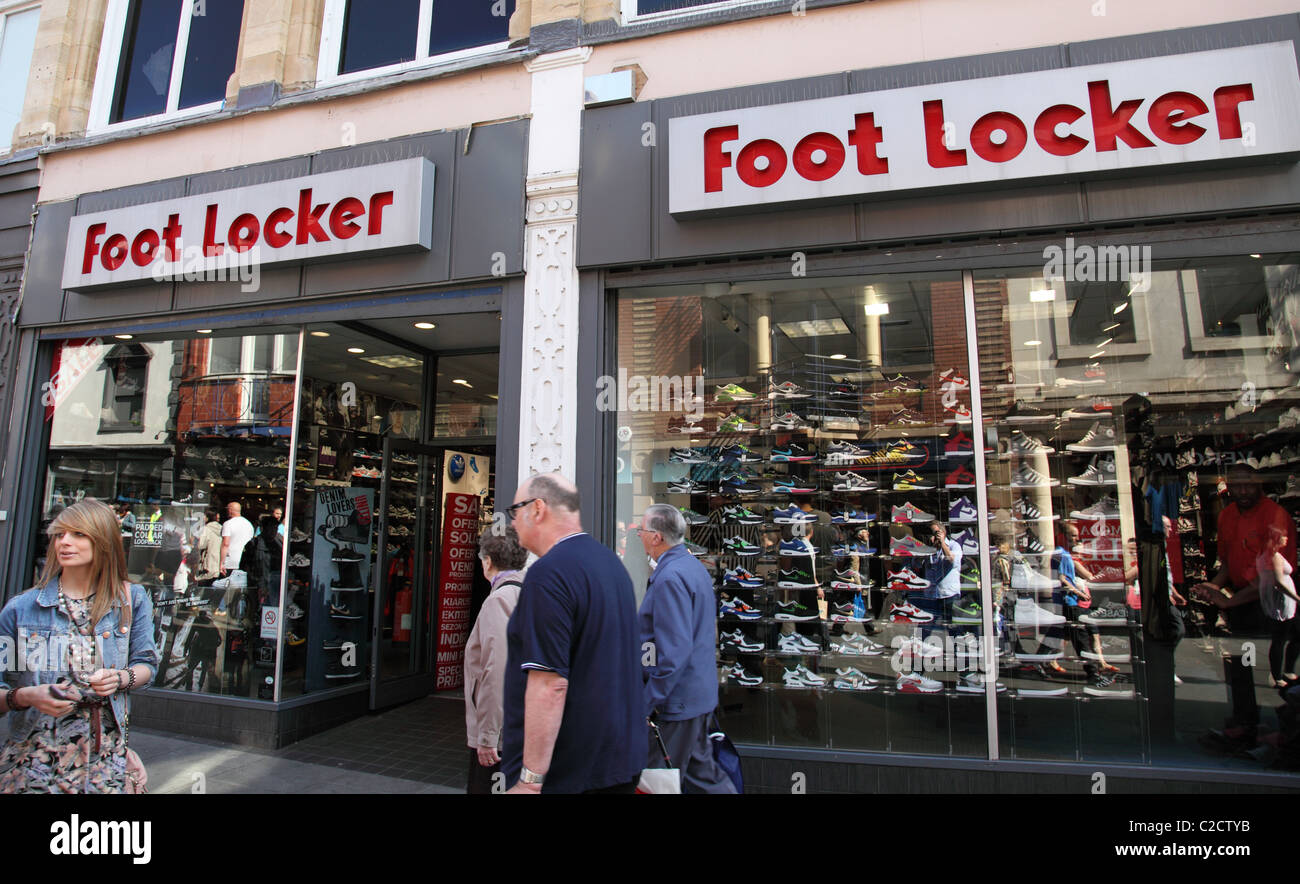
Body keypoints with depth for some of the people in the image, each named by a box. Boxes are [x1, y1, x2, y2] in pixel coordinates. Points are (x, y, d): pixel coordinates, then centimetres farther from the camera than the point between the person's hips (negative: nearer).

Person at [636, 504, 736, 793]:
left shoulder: (669, 578, -22)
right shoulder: (694, 566, 10)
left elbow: (674, 652, -27)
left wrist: (645, 704, -20)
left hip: (677, 702, -10)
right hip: (700, 694, 10)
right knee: (701, 770, 19)